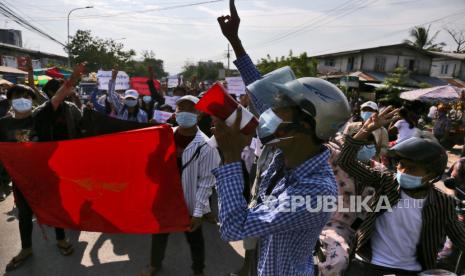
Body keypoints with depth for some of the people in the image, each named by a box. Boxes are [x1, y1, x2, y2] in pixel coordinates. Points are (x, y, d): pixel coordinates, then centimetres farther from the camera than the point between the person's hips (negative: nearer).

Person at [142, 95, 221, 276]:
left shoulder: (206, 146, -19)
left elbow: (206, 182, -16)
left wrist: (198, 212, -17)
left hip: (189, 203, -4)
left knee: (194, 239, 18)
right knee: (158, 233, 23)